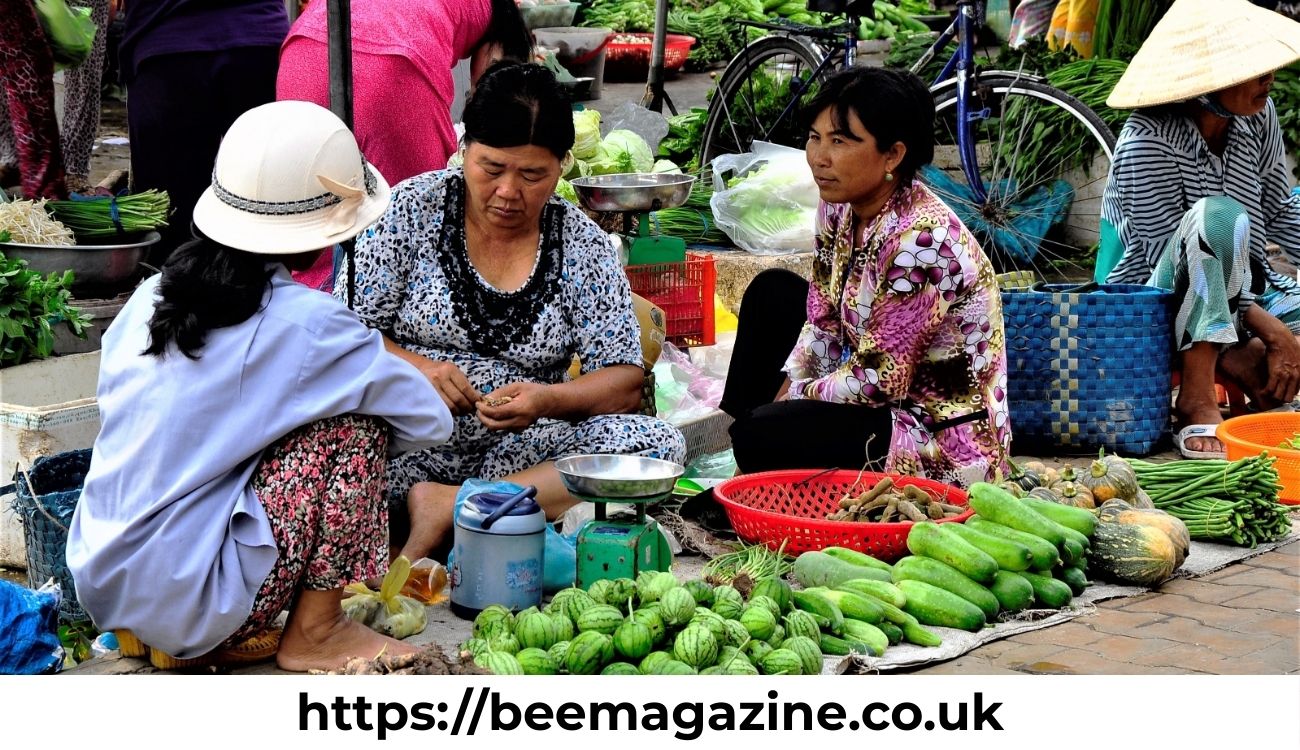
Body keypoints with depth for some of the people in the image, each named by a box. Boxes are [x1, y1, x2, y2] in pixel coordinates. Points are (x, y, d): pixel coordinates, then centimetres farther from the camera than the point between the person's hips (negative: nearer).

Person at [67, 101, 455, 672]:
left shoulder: (152, 295, 5)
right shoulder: (302, 322, -13)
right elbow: (429, 420, -5)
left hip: (100, 584, 7)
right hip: (188, 601, -7)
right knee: (356, 421, -3)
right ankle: (314, 635, 6)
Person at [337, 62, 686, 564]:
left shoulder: (584, 245, 3)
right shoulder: (412, 209, 1)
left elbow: (626, 381, 0)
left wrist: (546, 399, -20)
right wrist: (415, 368, -20)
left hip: (519, 454, 2)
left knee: (660, 443, -24)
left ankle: (447, 507, -28)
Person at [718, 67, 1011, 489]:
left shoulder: (920, 238, -28)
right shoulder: (839, 208, -1)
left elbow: (879, 380, -24)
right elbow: (823, 324, 8)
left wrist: (798, 395, -11)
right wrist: (783, 395, -3)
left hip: (942, 443, -9)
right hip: (883, 398, 9)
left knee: (762, 438, -26)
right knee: (771, 292, 13)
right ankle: (724, 431, 19)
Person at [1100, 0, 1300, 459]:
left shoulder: (1258, 116, -3)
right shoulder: (1148, 143, -23)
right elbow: (1172, 257, -25)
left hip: (1240, 296, 6)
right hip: (1154, 312, -6)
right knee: (1217, 215, -37)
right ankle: (1196, 399, -30)